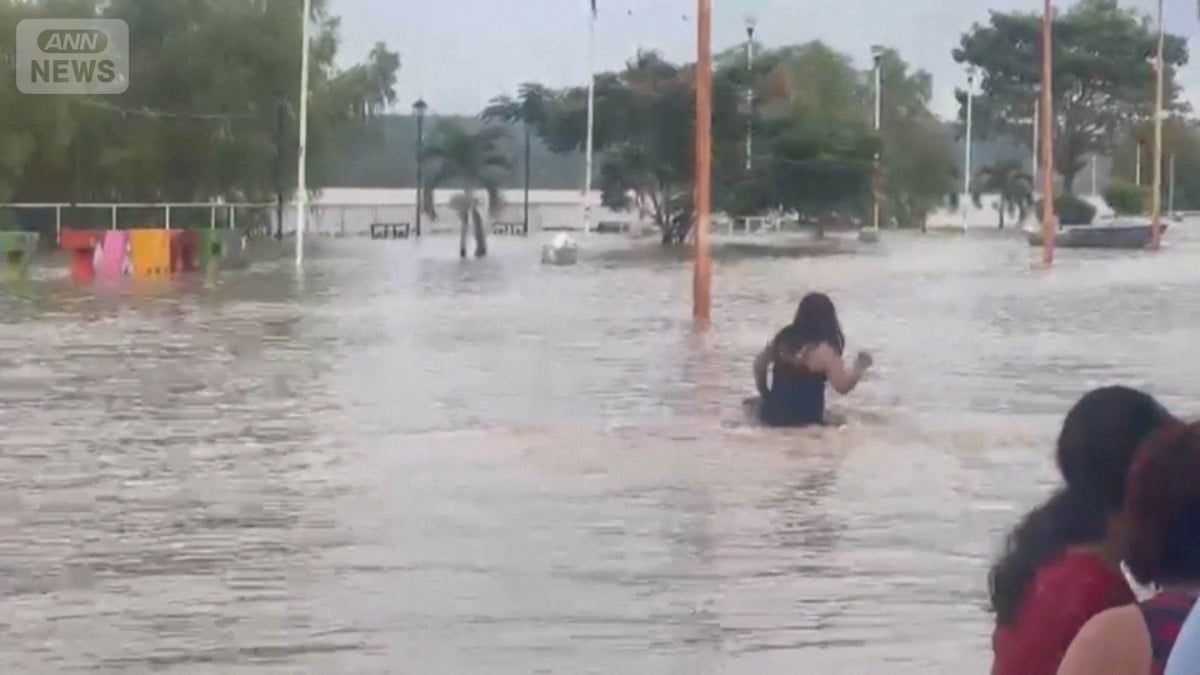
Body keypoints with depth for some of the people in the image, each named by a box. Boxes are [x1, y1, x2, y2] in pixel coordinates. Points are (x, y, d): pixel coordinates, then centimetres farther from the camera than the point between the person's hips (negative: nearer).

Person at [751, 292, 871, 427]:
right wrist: (860, 367, 0)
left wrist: (765, 394, 24)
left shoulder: (784, 338, 2)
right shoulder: (824, 350, -16)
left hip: (772, 414, 7)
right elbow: (843, 386, -16)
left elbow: (759, 364, 13)